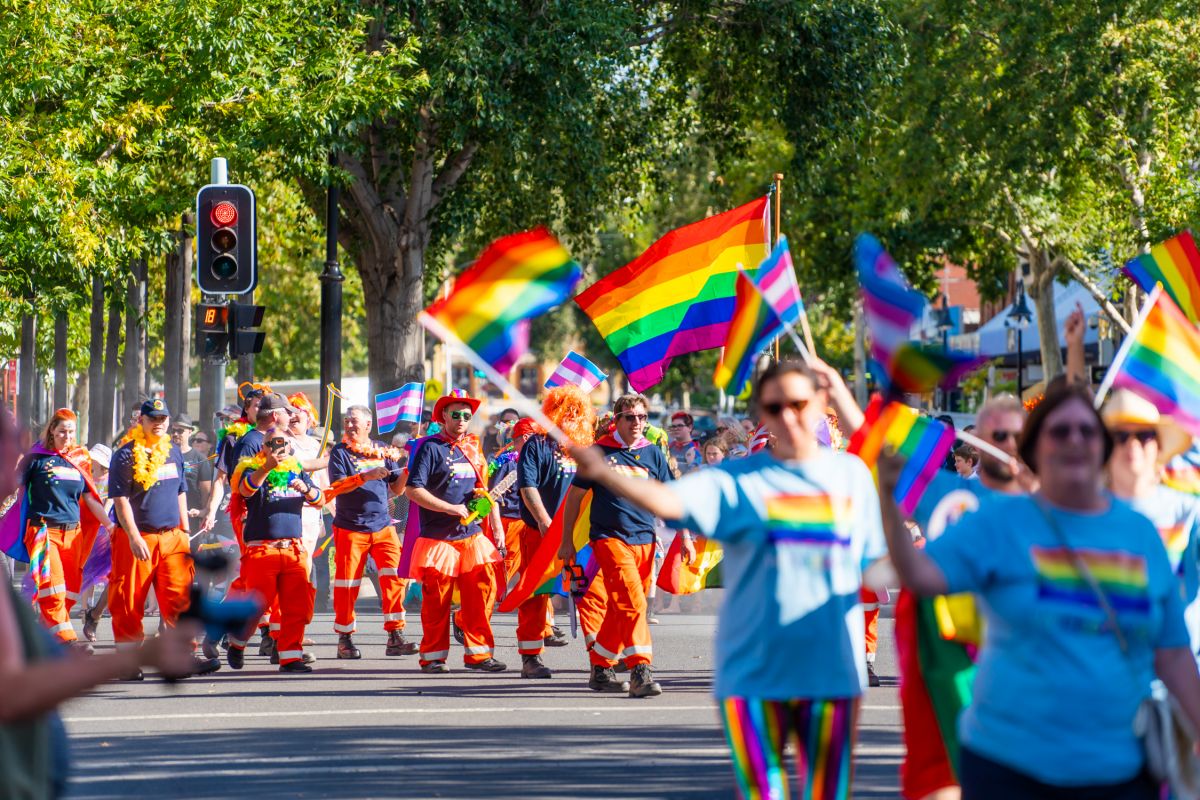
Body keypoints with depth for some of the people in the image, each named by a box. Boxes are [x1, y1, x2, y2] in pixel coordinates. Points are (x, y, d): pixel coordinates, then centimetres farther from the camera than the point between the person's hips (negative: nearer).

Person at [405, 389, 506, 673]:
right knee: (437, 601, -2)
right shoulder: (431, 447, -4)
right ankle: (433, 657, 8)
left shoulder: (473, 447, 14)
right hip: (439, 539, -5)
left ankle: (478, 653, 5)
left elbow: (485, 491, 21)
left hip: (473, 535, 5)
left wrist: (496, 527, 13)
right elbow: (413, 490, -12)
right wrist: (451, 508, -14)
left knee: (483, 591, -1)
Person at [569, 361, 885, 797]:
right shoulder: (739, 481, -3)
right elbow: (670, 501, -21)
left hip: (833, 671, 2)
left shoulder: (852, 474, 7)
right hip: (754, 674, -2)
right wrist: (605, 475, -37)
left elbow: (875, 565, 14)